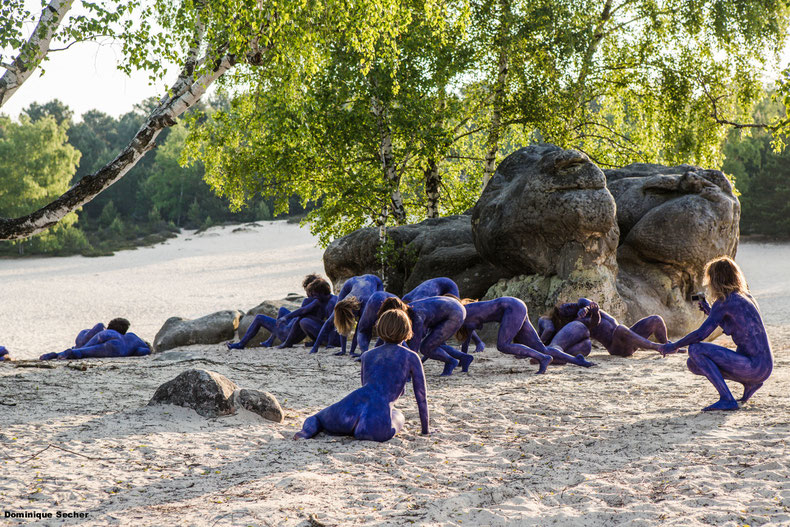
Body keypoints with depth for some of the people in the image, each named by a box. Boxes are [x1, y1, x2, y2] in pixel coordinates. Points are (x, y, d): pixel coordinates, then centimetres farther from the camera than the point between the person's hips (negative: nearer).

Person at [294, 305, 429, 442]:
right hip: (378, 424, -3)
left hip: (352, 407, 3)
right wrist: (425, 431, 30)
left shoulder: (367, 356, 26)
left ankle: (306, 432, -8)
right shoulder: (411, 357, 14)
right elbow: (421, 397, 18)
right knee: (399, 416, 34)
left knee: (314, 420, 33)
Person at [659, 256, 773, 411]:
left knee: (695, 349, -14)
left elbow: (701, 333, -14)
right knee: (693, 364, 11)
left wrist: (673, 346, -1)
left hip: (755, 366, -9)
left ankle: (727, 399, -15)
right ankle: (750, 383, 12)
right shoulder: (746, 297, 15)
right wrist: (709, 310, 33)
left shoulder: (724, 302, -11)